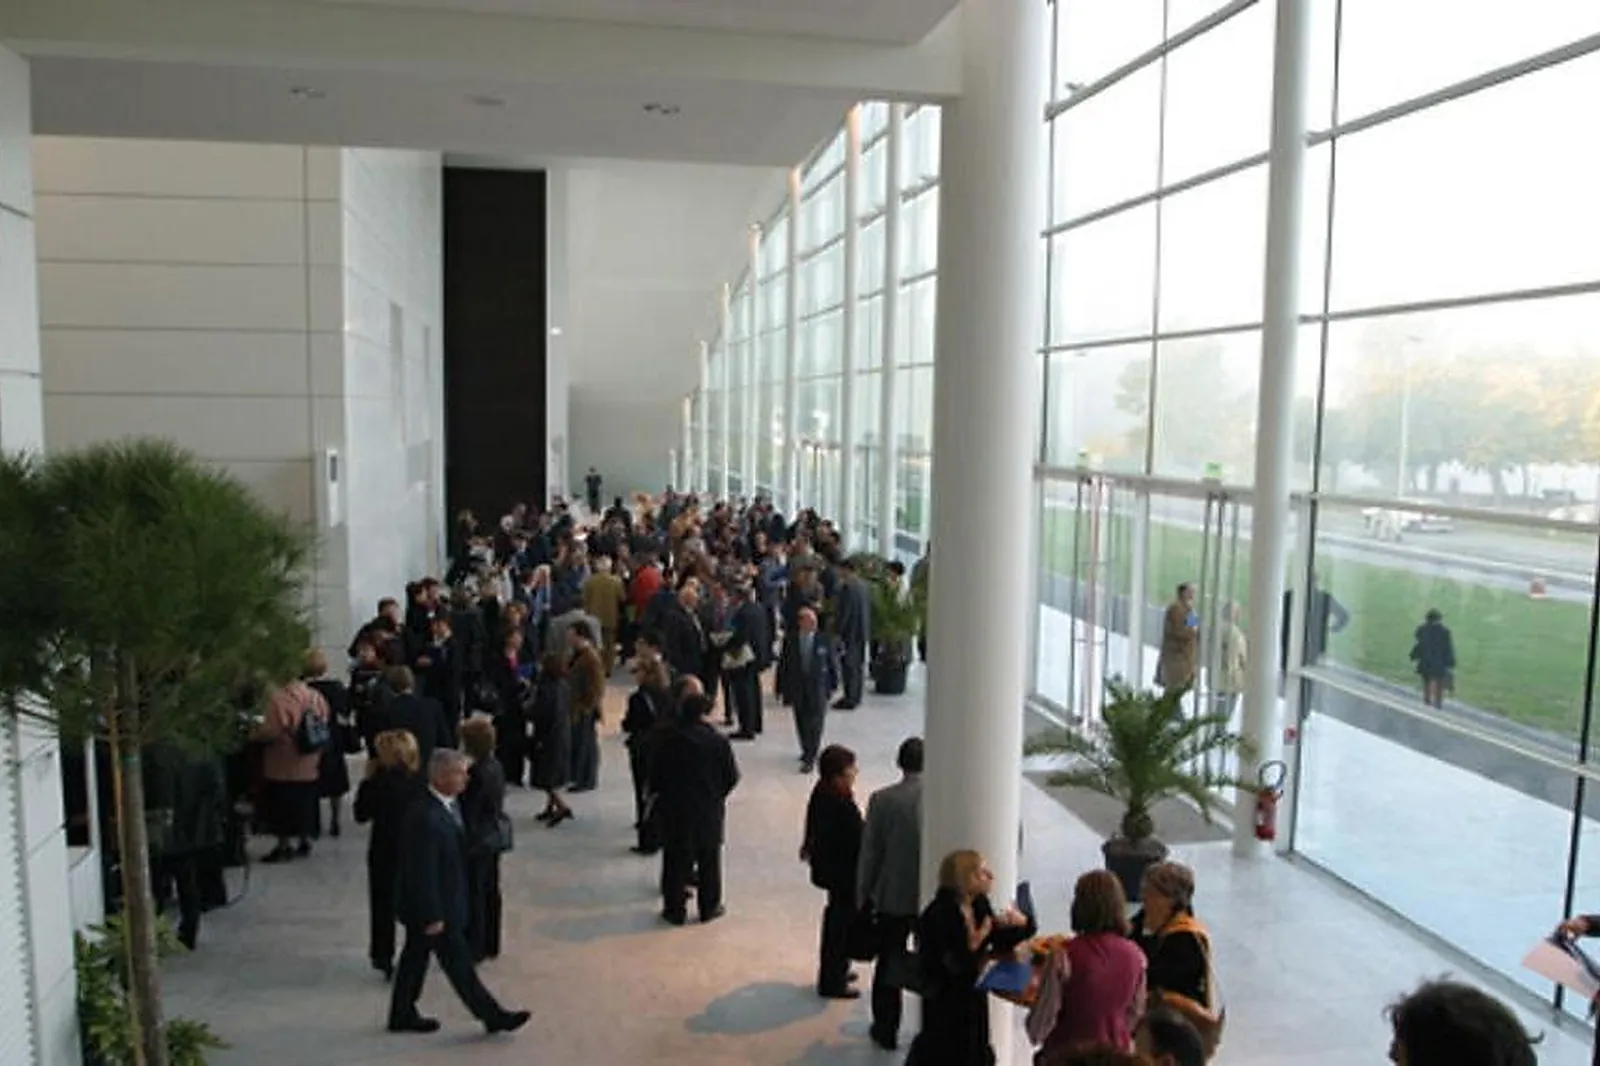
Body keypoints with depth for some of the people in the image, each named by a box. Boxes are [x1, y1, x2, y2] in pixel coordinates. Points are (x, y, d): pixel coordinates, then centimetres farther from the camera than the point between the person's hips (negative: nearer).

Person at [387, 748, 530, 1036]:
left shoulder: (449, 806, 2)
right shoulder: (426, 818, -30)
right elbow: (423, 872, -26)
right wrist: (433, 916, -21)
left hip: (443, 903, 9)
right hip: (435, 907, -9)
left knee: (415, 958, 21)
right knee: (459, 963, 4)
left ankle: (402, 1015, 36)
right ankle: (493, 1016, 16)